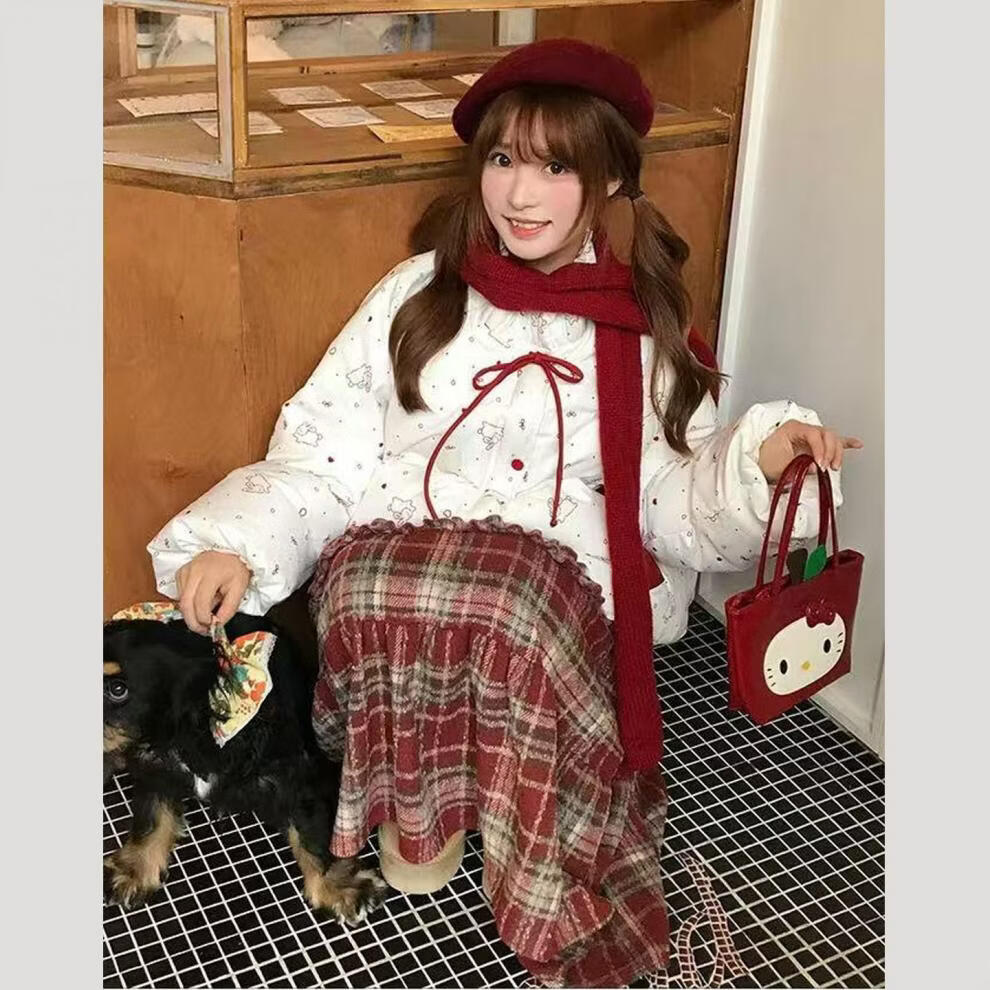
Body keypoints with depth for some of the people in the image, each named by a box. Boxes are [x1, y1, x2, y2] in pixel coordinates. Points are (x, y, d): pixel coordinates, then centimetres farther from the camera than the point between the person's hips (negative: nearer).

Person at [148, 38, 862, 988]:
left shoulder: (643, 330, 7)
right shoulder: (418, 294, 7)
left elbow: (674, 504, 5)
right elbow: (324, 450, 3)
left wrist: (759, 459, -15)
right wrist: (237, 544, -12)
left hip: (559, 578, 0)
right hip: (393, 556, 1)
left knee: (517, 611, -35)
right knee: (369, 596, -35)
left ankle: (555, 905, -11)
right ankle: (415, 798, -5)